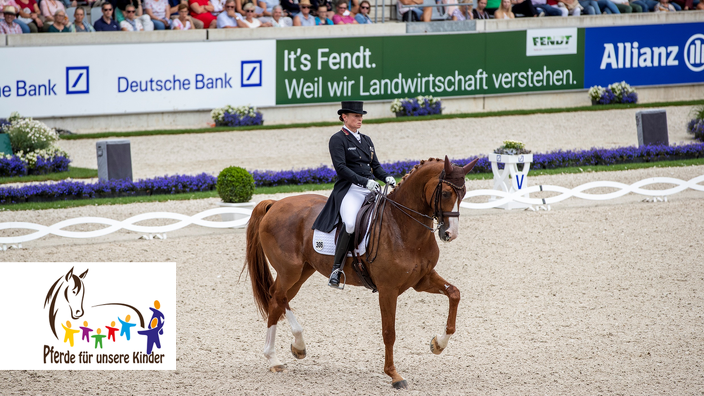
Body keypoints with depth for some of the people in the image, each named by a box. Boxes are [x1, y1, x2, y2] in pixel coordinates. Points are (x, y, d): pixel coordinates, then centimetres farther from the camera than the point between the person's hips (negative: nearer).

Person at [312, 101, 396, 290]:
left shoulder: (366, 140, 22)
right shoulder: (337, 140, 0)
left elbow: (375, 166, 21)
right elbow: (341, 168, -12)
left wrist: (387, 177, -2)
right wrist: (365, 181, -21)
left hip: (371, 189, 7)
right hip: (349, 190, -7)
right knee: (351, 223, -33)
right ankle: (336, 268, -23)